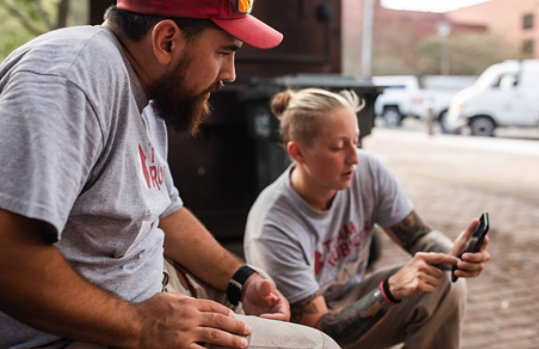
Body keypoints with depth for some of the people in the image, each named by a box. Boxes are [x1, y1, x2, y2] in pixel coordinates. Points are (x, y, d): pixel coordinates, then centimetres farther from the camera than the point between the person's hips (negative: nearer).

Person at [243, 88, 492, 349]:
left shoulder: (368, 171, -15)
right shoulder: (273, 230, -31)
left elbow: (418, 236, -5)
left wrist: (452, 254, -29)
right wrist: (393, 290, -41)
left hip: (353, 301, 5)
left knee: (447, 287, -17)